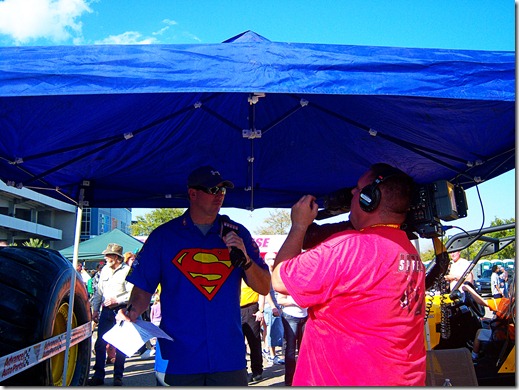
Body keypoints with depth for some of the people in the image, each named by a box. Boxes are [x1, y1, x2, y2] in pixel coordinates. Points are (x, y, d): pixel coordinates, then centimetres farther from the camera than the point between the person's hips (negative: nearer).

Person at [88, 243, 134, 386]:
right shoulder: (104, 270, 12)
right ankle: (98, 376, 12)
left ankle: (118, 376, 13)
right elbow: (99, 292, 19)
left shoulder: (127, 271, -9)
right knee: (100, 344, 3)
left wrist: (117, 300, -17)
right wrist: (95, 309, 15)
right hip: (106, 310, 6)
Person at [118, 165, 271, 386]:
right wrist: (132, 312, -18)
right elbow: (143, 289, 2)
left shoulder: (238, 234, 7)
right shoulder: (163, 236, 3)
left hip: (229, 357, 2)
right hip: (178, 358, -1)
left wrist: (245, 258, -12)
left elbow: (264, 288, 5)